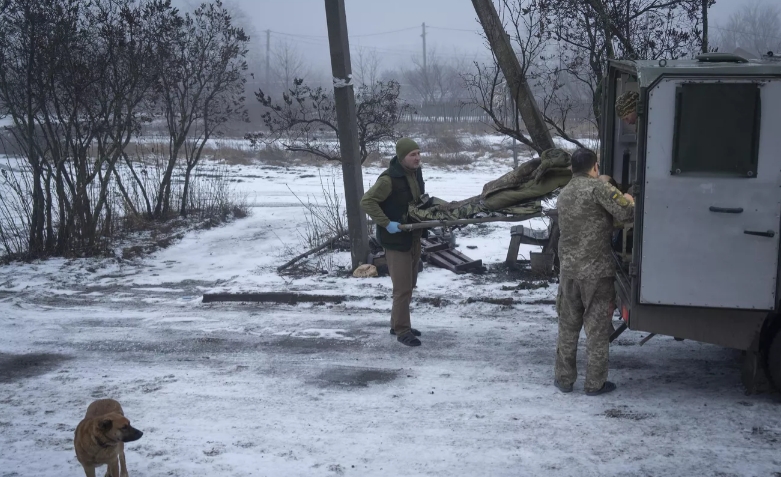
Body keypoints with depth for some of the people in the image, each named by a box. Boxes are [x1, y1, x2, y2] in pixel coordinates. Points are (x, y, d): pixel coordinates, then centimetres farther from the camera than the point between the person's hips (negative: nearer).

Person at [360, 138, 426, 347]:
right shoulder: (389, 179, -21)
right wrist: (386, 223, -26)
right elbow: (367, 201, -23)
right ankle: (402, 331, 3)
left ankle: (398, 324, 30)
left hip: (414, 238, 9)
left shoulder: (416, 173, 5)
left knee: (409, 286, 17)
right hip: (396, 239, -9)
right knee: (402, 288, -7)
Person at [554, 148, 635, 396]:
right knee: (597, 329, 4)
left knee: (568, 327, 15)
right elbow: (626, 212, -17)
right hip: (597, 271, -6)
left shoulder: (563, 195, 12)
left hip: (569, 270, 6)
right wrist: (629, 200, 5)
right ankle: (595, 383, 9)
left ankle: (564, 378, 20)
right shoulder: (597, 187, -12)